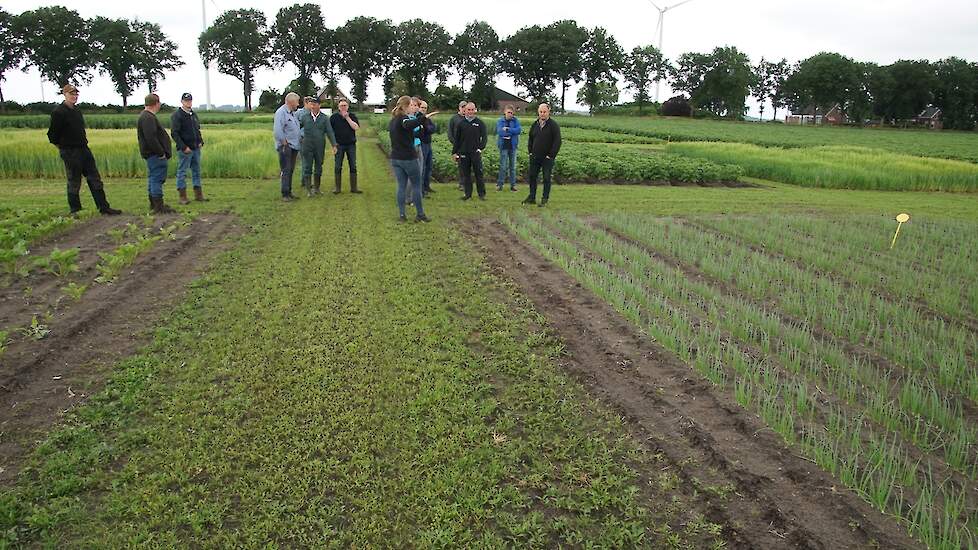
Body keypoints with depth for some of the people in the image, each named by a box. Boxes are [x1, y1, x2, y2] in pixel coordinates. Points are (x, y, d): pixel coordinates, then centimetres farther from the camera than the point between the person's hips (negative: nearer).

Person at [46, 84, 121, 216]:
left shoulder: (77, 110, 12)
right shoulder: (59, 112, -13)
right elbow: (52, 134, -10)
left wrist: (84, 142, 16)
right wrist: (62, 146, 0)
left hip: (84, 149, 8)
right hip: (70, 152, -8)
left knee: (95, 179, 7)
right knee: (74, 182, 1)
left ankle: (104, 208, 10)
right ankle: (75, 210, 13)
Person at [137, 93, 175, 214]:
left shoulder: (146, 116, 18)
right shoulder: (148, 118, -18)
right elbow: (151, 138, -27)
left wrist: (162, 151, 21)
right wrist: (161, 153, -21)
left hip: (153, 154, 11)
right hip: (155, 154, -11)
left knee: (153, 179, 17)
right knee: (157, 179, -9)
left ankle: (153, 203, 27)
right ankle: (158, 207, -8)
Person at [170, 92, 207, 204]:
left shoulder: (193, 114, 15)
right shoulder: (176, 115, -8)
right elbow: (174, 133, -13)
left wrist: (201, 141, 6)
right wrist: (183, 147, -18)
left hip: (196, 148, 7)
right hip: (184, 149, -7)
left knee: (196, 171, 11)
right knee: (182, 172, -1)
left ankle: (198, 195, 18)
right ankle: (183, 197, 2)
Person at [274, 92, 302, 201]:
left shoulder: (293, 113, 16)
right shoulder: (281, 112, -13)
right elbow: (277, 130, -22)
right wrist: (284, 143, -16)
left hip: (294, 146, 9)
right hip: (285, 147, -9)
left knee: (290, 171, 13)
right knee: (286, 171, -6)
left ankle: (289, 192, 21)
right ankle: (285, 194, -2)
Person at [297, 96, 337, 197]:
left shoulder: (324, 118, 4)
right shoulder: (304, 117, 5)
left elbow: (330, 132, 1)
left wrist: (334, 145, -6)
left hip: (320, 147, 1)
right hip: (307, 147, -1)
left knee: (318, 168, 9)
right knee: (307, 168, -2)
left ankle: (316, 188, 21)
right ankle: (308, 189, 2)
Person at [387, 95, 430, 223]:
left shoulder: (393, 120, 11)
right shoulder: (404, 118, -16)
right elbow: (408, 125, -40)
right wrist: (424, 117, -51)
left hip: (395, 158, 8)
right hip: (408, 158, -8)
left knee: (401, 186, 11)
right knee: (417, 185, 5)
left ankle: (402, 214, 10)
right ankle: (420, 214, 9)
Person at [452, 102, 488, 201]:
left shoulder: (480, 123, 5)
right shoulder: (461, 123, 9)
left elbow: (484, 136, 3)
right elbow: (457, 139, 12)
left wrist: (481, 147, -11)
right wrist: (454, 152, 8)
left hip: (476, 153, -2)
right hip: (463, 153, 2)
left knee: (479, 173, -1)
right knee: (466, 174, 5)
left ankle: (482, 194, 6)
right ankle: (468, 193, 13)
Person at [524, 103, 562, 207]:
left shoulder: (553, 125, -6)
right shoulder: (535, 124, 10)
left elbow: (557, 141, -11)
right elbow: (530, 139, 21)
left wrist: (550, 155, -14)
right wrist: (530, 152, 9)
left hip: (547, 158, -5)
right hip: (535, 157, 5)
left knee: (546, 178, 0)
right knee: (532, 176, 8)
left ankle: (545, 199, 7)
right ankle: (532, 197, 17)